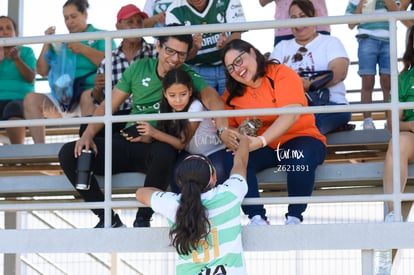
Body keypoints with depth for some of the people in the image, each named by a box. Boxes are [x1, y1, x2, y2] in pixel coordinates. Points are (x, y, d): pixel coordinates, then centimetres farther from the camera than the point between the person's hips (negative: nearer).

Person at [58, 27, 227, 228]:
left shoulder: (188, 75, -1)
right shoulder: (139, 68, 9)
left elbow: (212, 98, -19)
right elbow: (109, 106, 11)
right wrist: (88, 135, -5)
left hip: (156, 146, -4)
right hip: (127, 142, 4)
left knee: (164, 153, -41)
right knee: (68, 154, -15)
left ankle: (143, 218, -18)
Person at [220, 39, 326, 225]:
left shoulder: (282, 75, -8)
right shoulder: (232, 93, 10)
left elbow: (291, 114, -22)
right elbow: (226, 126, 9)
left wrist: (260, 141, -33)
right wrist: (225, 134, -19)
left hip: (298, 141, -4)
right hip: (262, 151, 4)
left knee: (302, 155, -37)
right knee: (231, 159, -25)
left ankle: (294, 217, -22)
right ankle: (257, 217, -23)